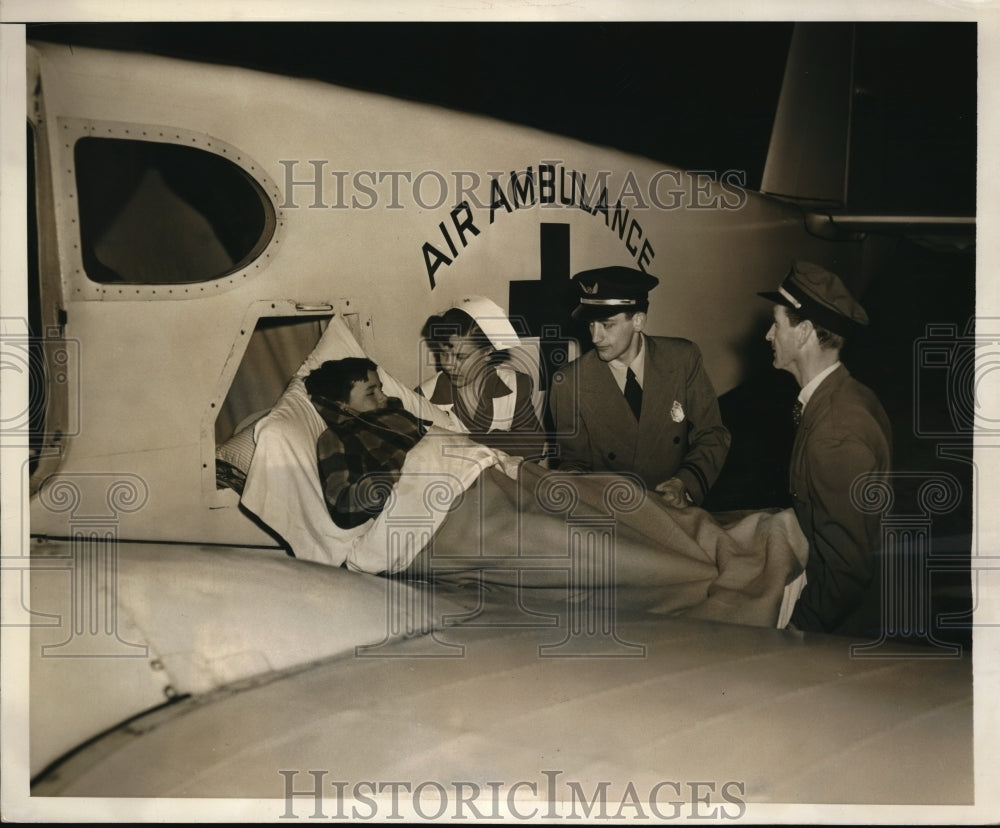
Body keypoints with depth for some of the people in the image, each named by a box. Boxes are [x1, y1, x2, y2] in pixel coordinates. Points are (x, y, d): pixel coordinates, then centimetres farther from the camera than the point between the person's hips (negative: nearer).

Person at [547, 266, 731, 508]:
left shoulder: (683, 359, -2)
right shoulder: (569, 385, -5)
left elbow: (712, 436, 4)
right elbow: (573, 463, 3)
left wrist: (686, 484, -14)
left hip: (676, 507, 2)